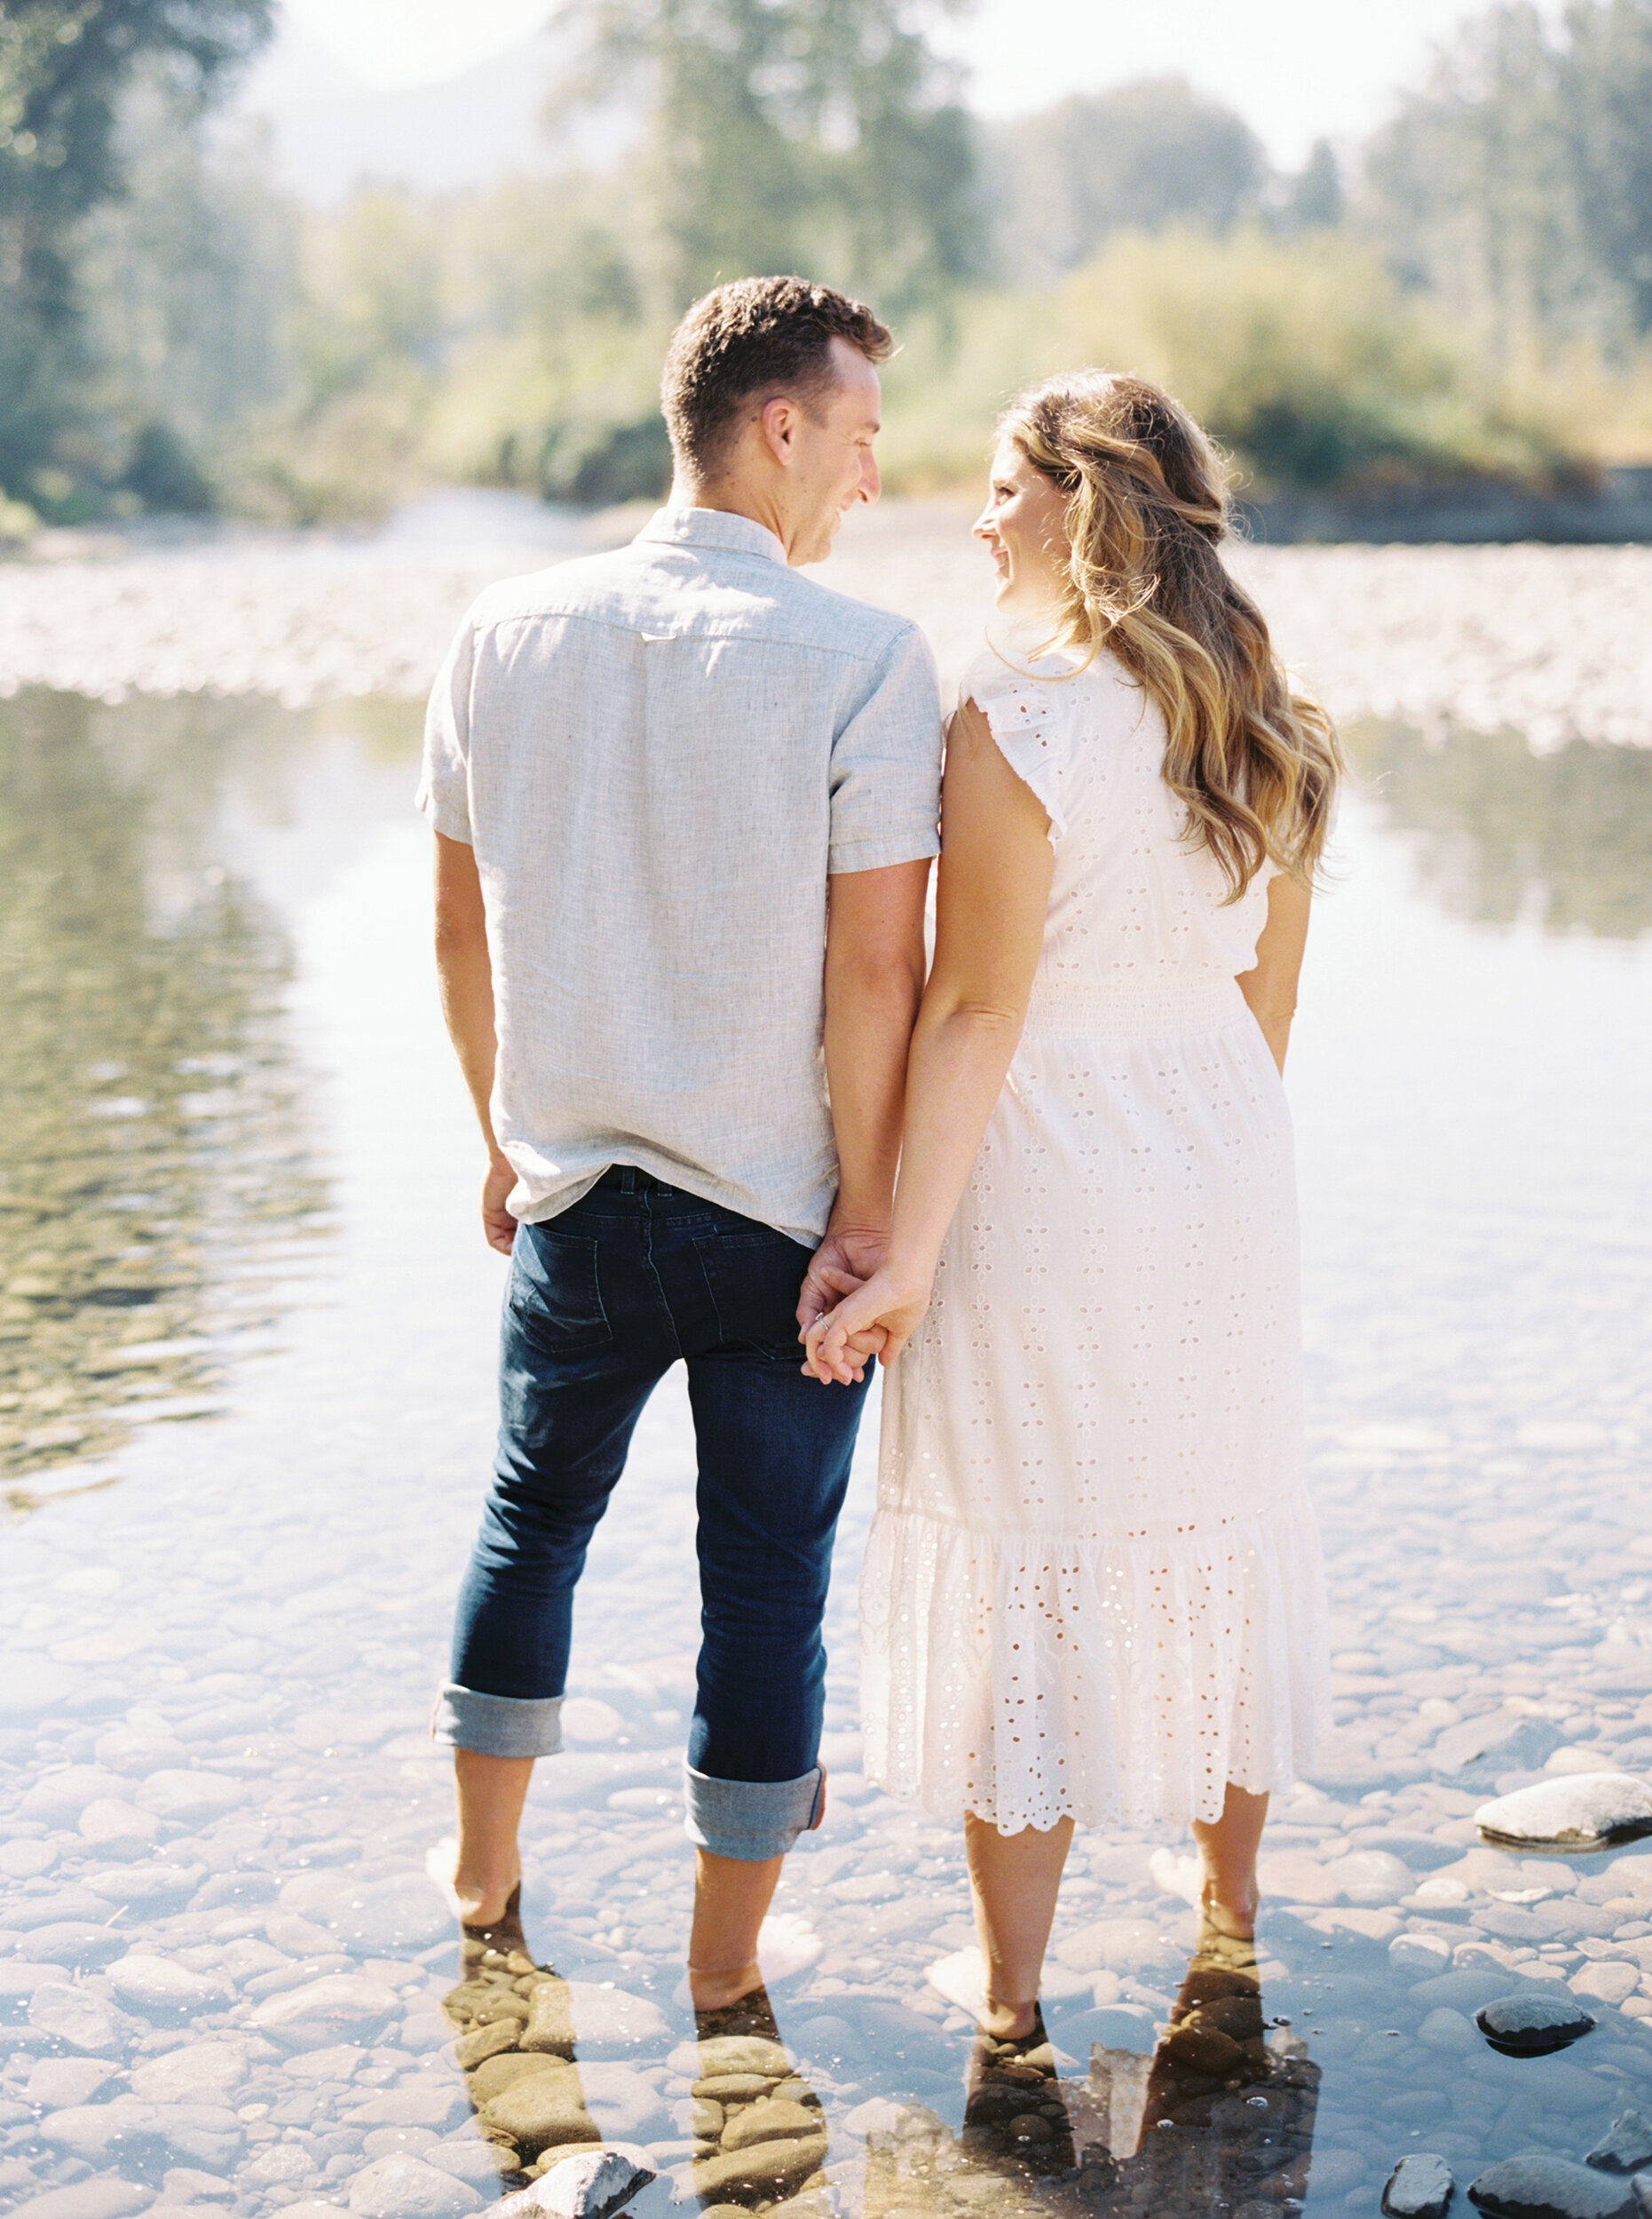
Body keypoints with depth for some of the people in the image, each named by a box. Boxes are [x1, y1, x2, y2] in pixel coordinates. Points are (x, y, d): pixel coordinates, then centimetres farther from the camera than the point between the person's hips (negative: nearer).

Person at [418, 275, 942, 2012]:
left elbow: (460, 932, 6)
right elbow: (874, 976, -16)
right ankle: (726, 1964, 25)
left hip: (574, 1200, 4)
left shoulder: (506, 634, -2)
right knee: (766, 1581, 11)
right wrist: (870, 1215, -7)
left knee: (531, 1518, 25)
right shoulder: (863, 663, -16)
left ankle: (483, 1873, 41)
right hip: (780, 1215, -4)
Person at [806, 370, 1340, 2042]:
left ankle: (1009, 1982, 18)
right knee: (1214, 1526, 21)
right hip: (1224, 1167, 6)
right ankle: (1230, 1888, 40)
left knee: (1021, 1564, 6)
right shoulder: (1268, 725, 2)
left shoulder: (1013, 723, -18)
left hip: (1043, 1177, -6)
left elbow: (976, 1009, -21)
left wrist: (909, 1252, -18)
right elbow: (1269, 996, 9)